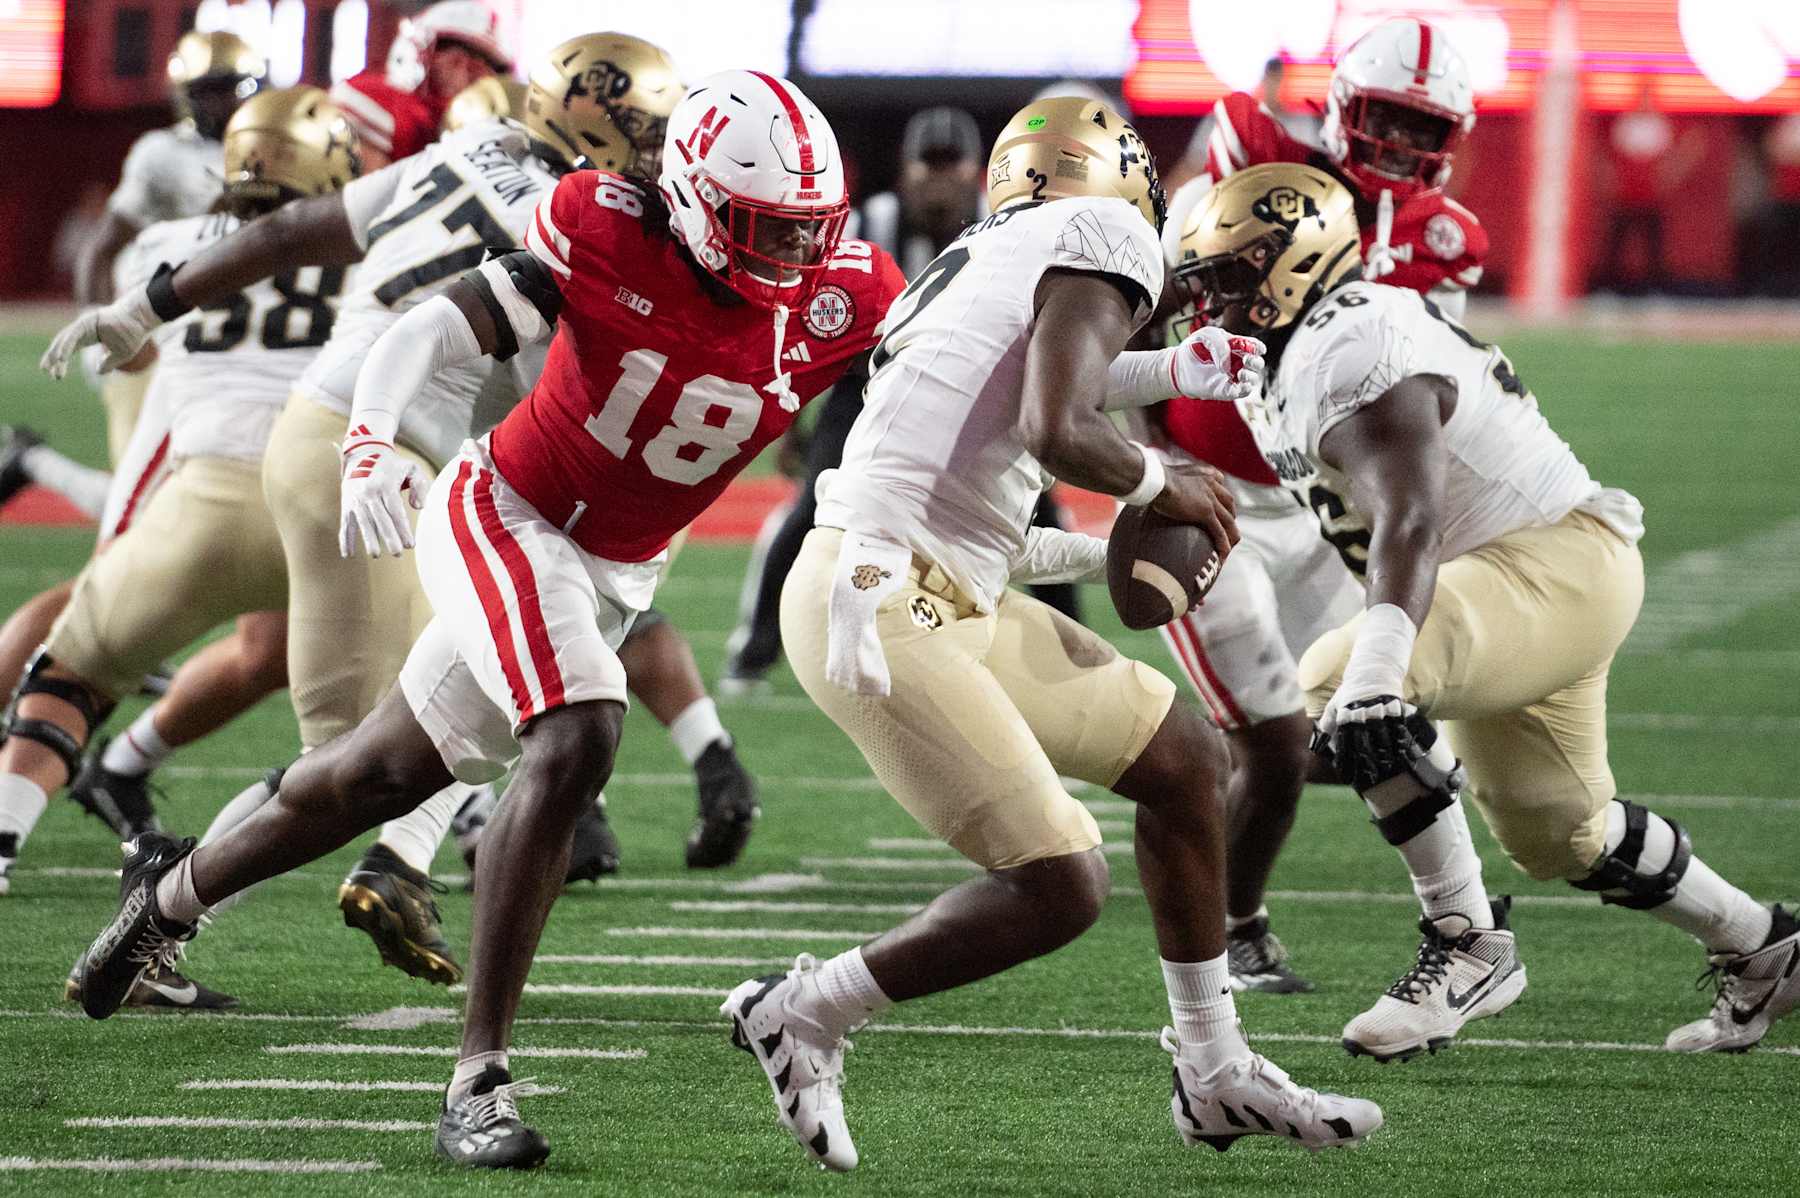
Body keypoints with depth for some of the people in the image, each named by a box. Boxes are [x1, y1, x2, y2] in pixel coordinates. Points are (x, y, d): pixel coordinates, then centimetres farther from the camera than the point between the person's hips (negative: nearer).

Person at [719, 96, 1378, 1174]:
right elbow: (1057, 431, -20)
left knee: (1186, 760, 15)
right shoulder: (1106, 237, -5)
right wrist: (1164, 487, -2)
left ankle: (1214, 1075, 25)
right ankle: (805, 1016, 8)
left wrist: (1115, 557, 28)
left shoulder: (977, 268, 20)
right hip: (879, 609, -10)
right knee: (1059, 891, -10)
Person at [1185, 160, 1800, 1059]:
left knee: (1336, 678, -31)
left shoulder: (1352, 355, -22)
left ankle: (1465, 944, -21)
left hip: (1563, 565, -11)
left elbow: (1409, 521, -36)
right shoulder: (1319, 344, 10)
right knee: (1557, 835, 24)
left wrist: (1376, 667, -47)